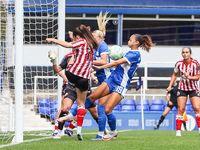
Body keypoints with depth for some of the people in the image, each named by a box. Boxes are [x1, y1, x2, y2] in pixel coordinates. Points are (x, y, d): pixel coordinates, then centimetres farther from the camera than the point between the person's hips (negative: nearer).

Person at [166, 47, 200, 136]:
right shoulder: (179, 64, -5)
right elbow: (174, 75, 11)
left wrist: (188, 77, -31)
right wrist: (170, 86, 5)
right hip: (182, 88, 1)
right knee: (180, 109, -6)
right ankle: (178, 131, -4)